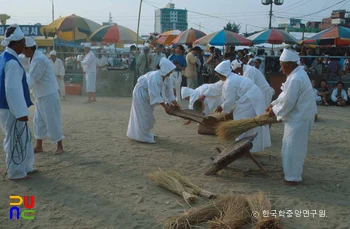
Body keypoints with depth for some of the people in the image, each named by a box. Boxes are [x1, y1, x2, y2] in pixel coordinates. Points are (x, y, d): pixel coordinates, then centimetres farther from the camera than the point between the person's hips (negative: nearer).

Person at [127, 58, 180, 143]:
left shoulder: (166, 78, -11)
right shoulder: (155, 77, -36)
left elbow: (169, 92, -4)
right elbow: (155, 95, -38)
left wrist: (175, 104, -8)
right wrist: (165, 107, -36)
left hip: (147, 94, 9)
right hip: (141, 93, -9)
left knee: (147, 114, 19)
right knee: (144, 115, -6)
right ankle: (144, 137, 2)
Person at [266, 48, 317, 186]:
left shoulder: (295, 79, -26)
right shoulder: (297, 72, 8)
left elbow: (288, 102, -23)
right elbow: (286, 94, 16)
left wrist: (275, 111, -9)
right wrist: (273, 104, 11)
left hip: (299, 118, -10)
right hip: (300, 115, 10)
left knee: (292, 147, 0)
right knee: (296, 146, 21)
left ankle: (293, 177, 10)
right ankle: (295, 171, 35)